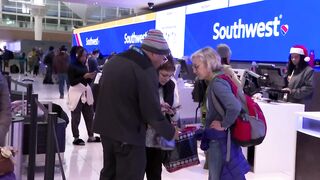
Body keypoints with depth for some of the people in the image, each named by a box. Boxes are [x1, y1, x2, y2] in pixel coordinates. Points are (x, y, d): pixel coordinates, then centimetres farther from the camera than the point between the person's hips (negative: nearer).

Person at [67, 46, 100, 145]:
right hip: (76, 94, -7)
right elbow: (72, 82, -15)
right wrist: (84, 77, -20)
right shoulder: (72, 66, -9)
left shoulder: (84, 66, 11)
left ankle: (91, 137, 20)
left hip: (86, 93, 7)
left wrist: (90, 77, -4)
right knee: (76, 117, 1)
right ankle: (76, 138, 11)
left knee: (89, 115, 10)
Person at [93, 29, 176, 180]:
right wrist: (170, 133, -3)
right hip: (129, 134, -8)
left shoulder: (115, 60, 8)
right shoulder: (146, 71, -19)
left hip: (106, 127, 8)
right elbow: (152, 113, -19)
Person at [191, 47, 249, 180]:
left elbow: (235, 107, -36)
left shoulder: (217, 83, -22)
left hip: (220, 139, -9)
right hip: (217, 138, 9)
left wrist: (224, 125, -22)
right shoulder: (214, 81, 7)